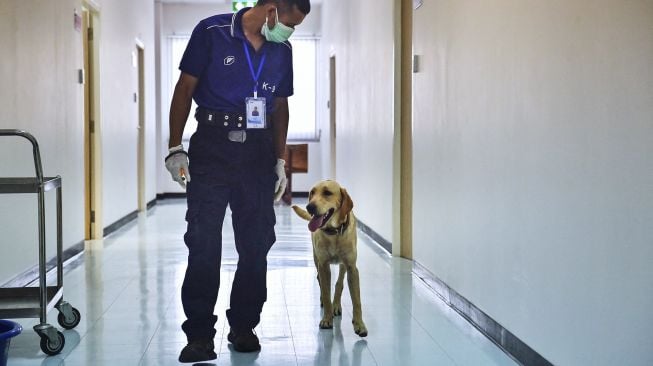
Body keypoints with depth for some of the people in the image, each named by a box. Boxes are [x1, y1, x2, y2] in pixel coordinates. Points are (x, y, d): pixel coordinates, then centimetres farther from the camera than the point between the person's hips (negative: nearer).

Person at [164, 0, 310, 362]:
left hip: (258, 153, 4)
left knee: (257, 244, 7)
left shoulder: (282, 51, 10)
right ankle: (200, 335, 1)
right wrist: (175, 148, -6)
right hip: (212, 147, -4)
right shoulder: (211, 32, -3)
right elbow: (184, 89, -1)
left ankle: (244, 327, 21)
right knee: (203, 243, -6)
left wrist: (280, 160, 13)